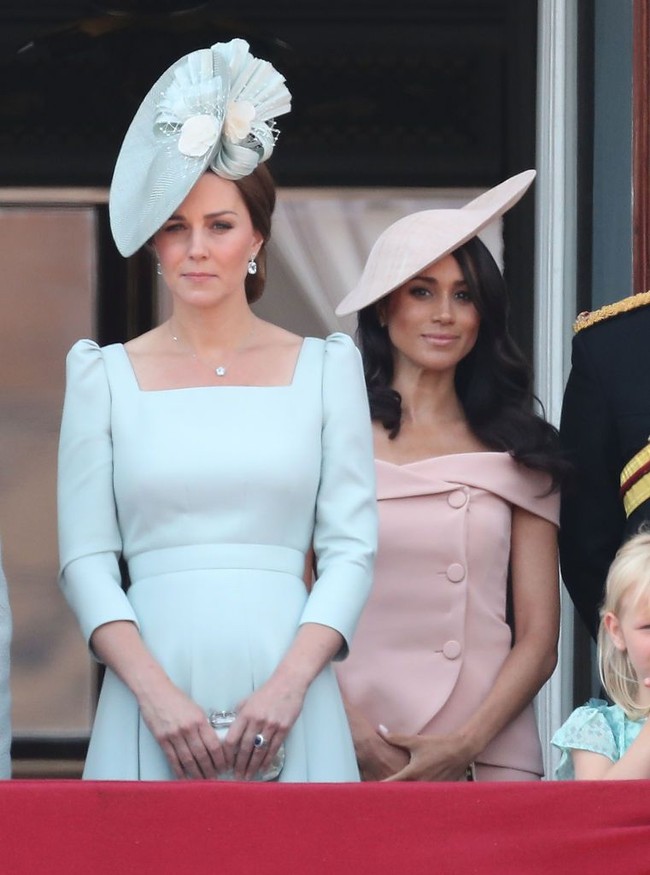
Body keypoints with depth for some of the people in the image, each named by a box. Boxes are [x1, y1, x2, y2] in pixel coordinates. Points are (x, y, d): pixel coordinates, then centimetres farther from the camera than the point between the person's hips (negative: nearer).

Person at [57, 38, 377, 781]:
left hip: (286, 705, 0)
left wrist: (289, 684, -10)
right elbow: (86, 559, 3)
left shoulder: (325, 368, 8)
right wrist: (156, 693, -10)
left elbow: (351, 547, 4)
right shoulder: (107, 377, 8)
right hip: (153, 707, 0)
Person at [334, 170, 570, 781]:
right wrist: (357, 736, -12)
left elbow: (539, 639, 7)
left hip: (491, 756, 2)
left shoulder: (518, 454, 10)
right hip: (354, 757, -2)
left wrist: (466, 744, -7)